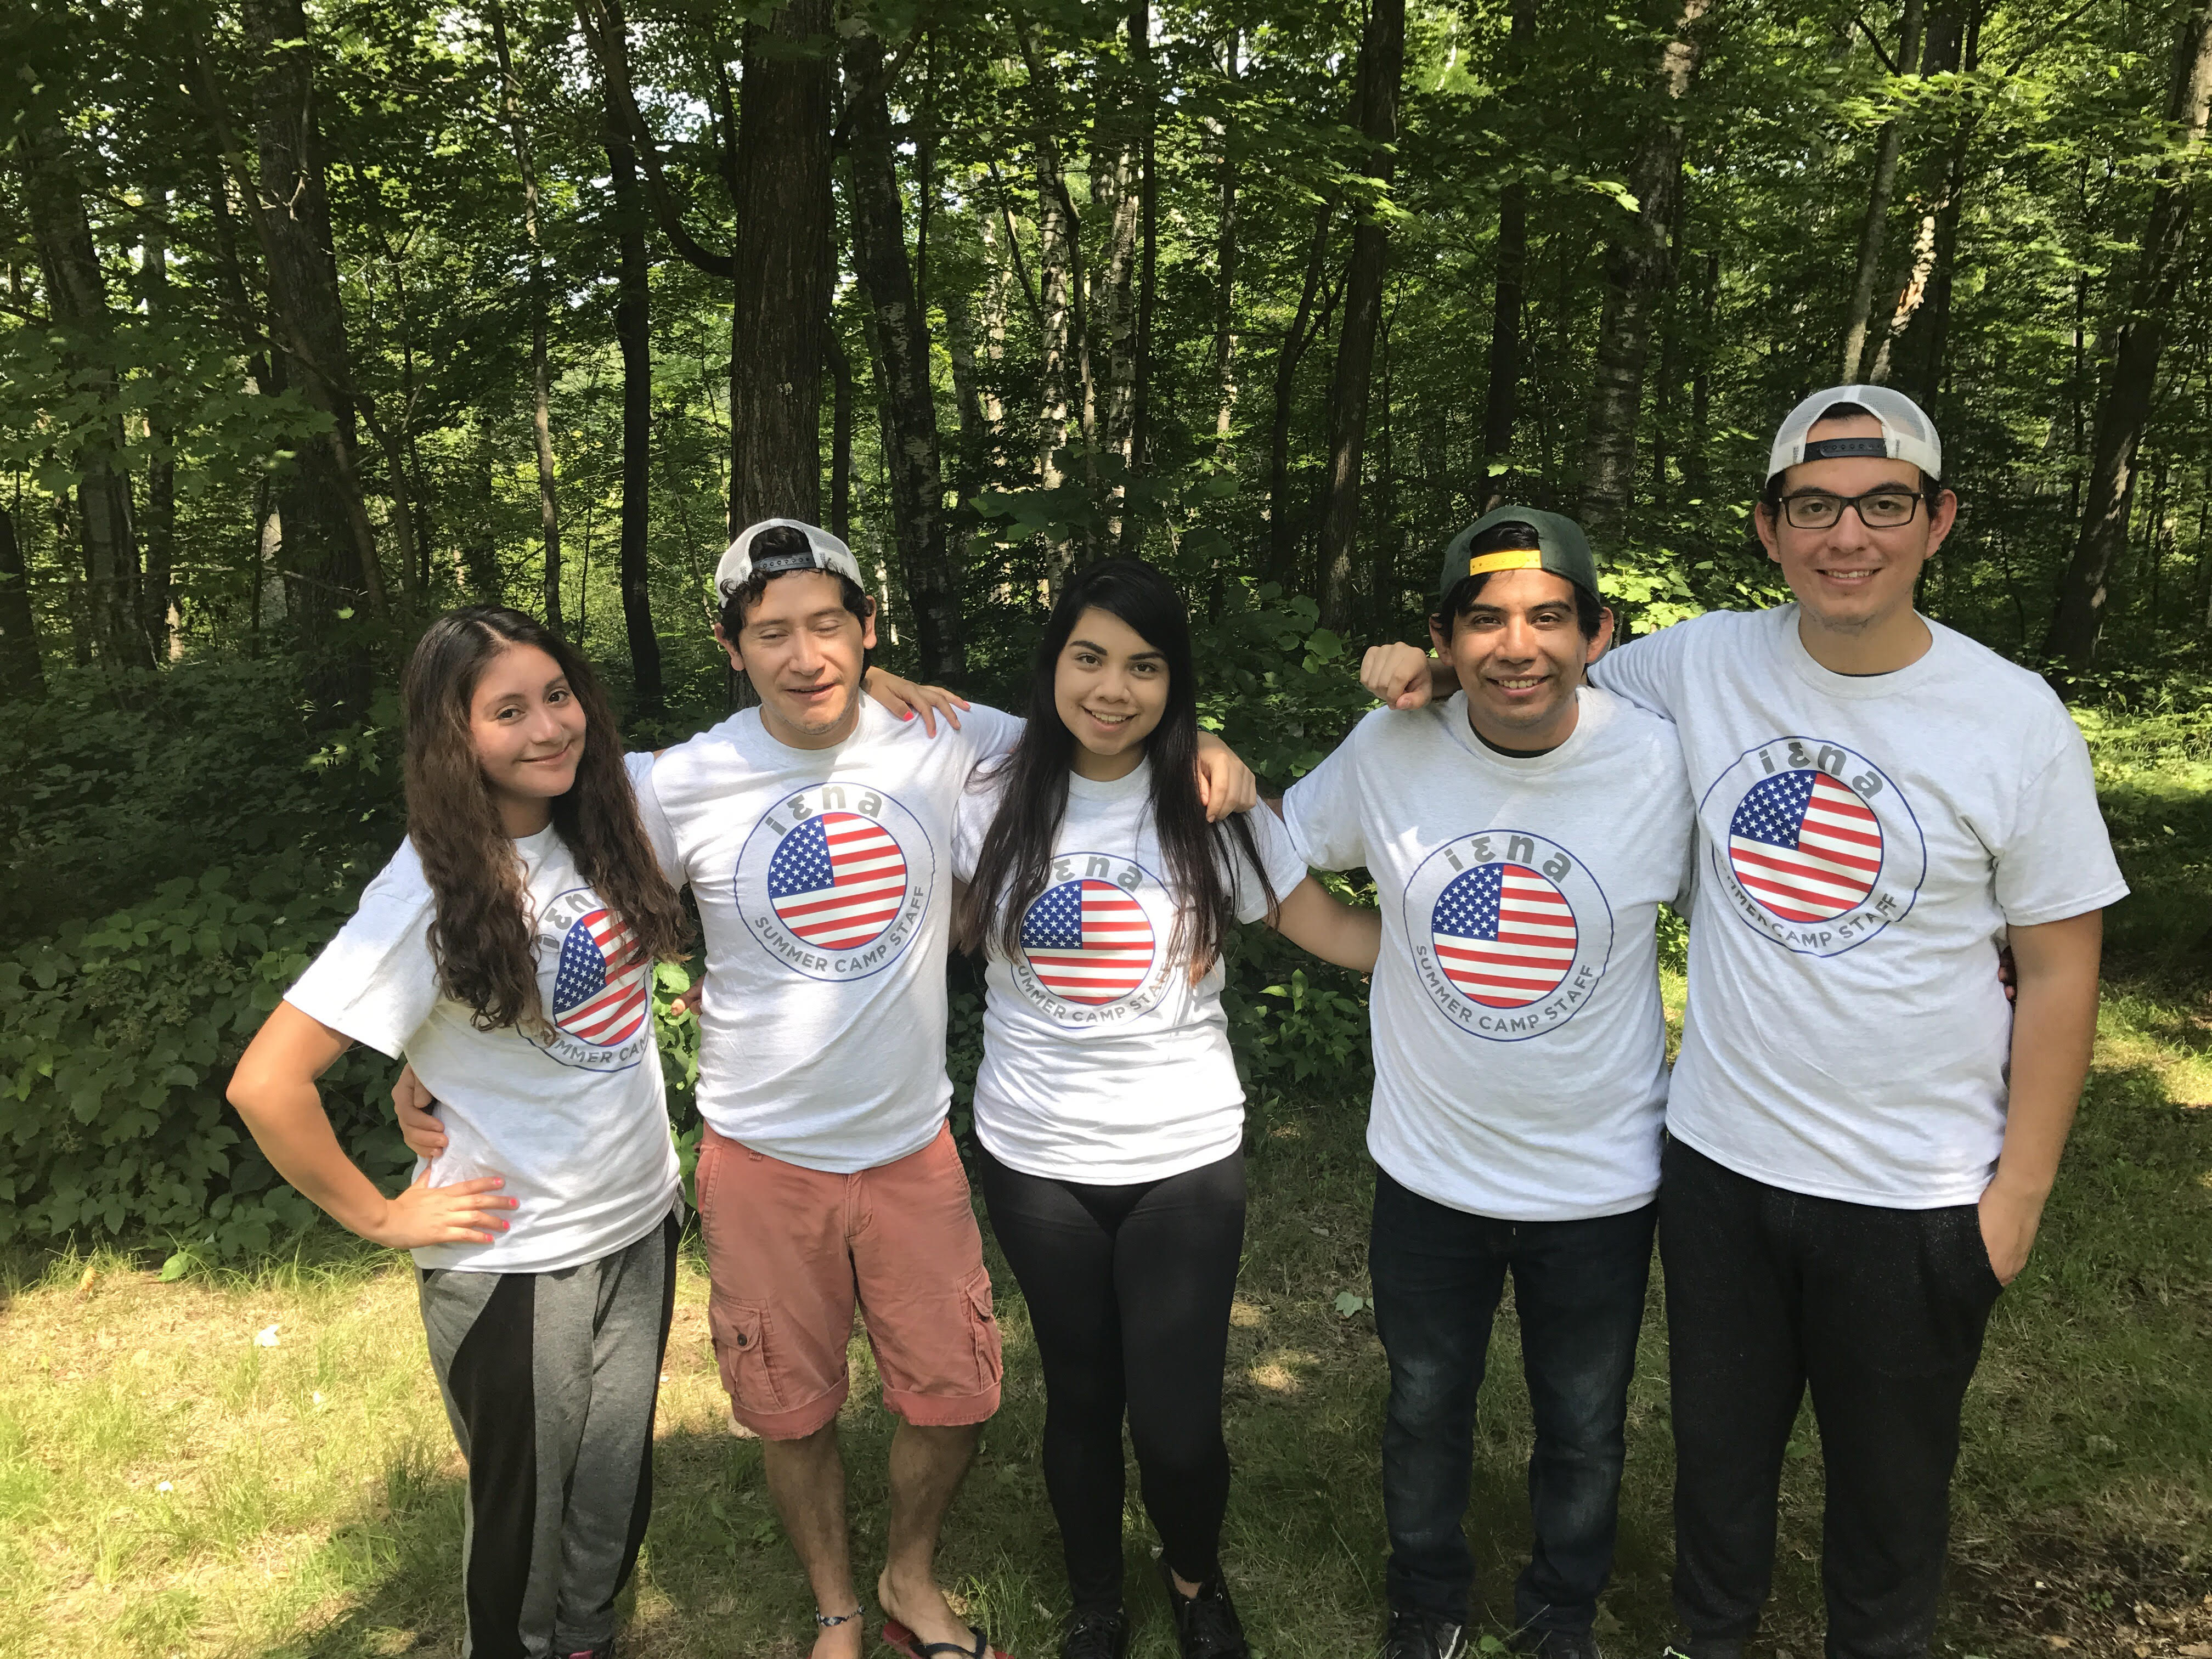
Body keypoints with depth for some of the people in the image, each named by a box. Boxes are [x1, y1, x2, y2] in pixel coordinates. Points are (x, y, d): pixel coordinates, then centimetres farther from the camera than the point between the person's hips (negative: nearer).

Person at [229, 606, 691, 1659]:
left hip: (643, 1225, 6)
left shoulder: (601, 826, -6)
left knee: (617, 1491, 23)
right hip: (515, 1266, -5)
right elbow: (265, 1083, -25)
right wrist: (383, 1218, -15)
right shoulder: (433, 892, -23)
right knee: (527, 1512, 16)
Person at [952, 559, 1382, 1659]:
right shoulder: (996, 802, -4)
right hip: (1034, 1158, 1)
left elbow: (1336, 933, -3)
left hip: (1185, 1158, -1)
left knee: (1177, 1423, -1)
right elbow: (948, 932, 12)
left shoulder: (1213, 806, -6)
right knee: (1080, 1397, 17)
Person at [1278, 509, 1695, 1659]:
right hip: (1427, 1166, 1)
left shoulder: (1664, 763, -17)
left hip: (1601, 1176, -1)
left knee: (1583, 1428, 21)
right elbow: (1280, 851, 4)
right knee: (1424, 1407, 23)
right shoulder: (1386, 752, -14)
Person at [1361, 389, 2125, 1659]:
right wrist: (1430, 670, -12)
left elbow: (2060, 971, -5)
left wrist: (2021, 1190, -6)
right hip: (1720, 1158, 2)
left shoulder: (2014, 718, -12)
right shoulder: (1700, 665, -7)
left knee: (1892, 1476, 20)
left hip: (1917, 1191, -2)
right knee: (1719, 1445, 22)